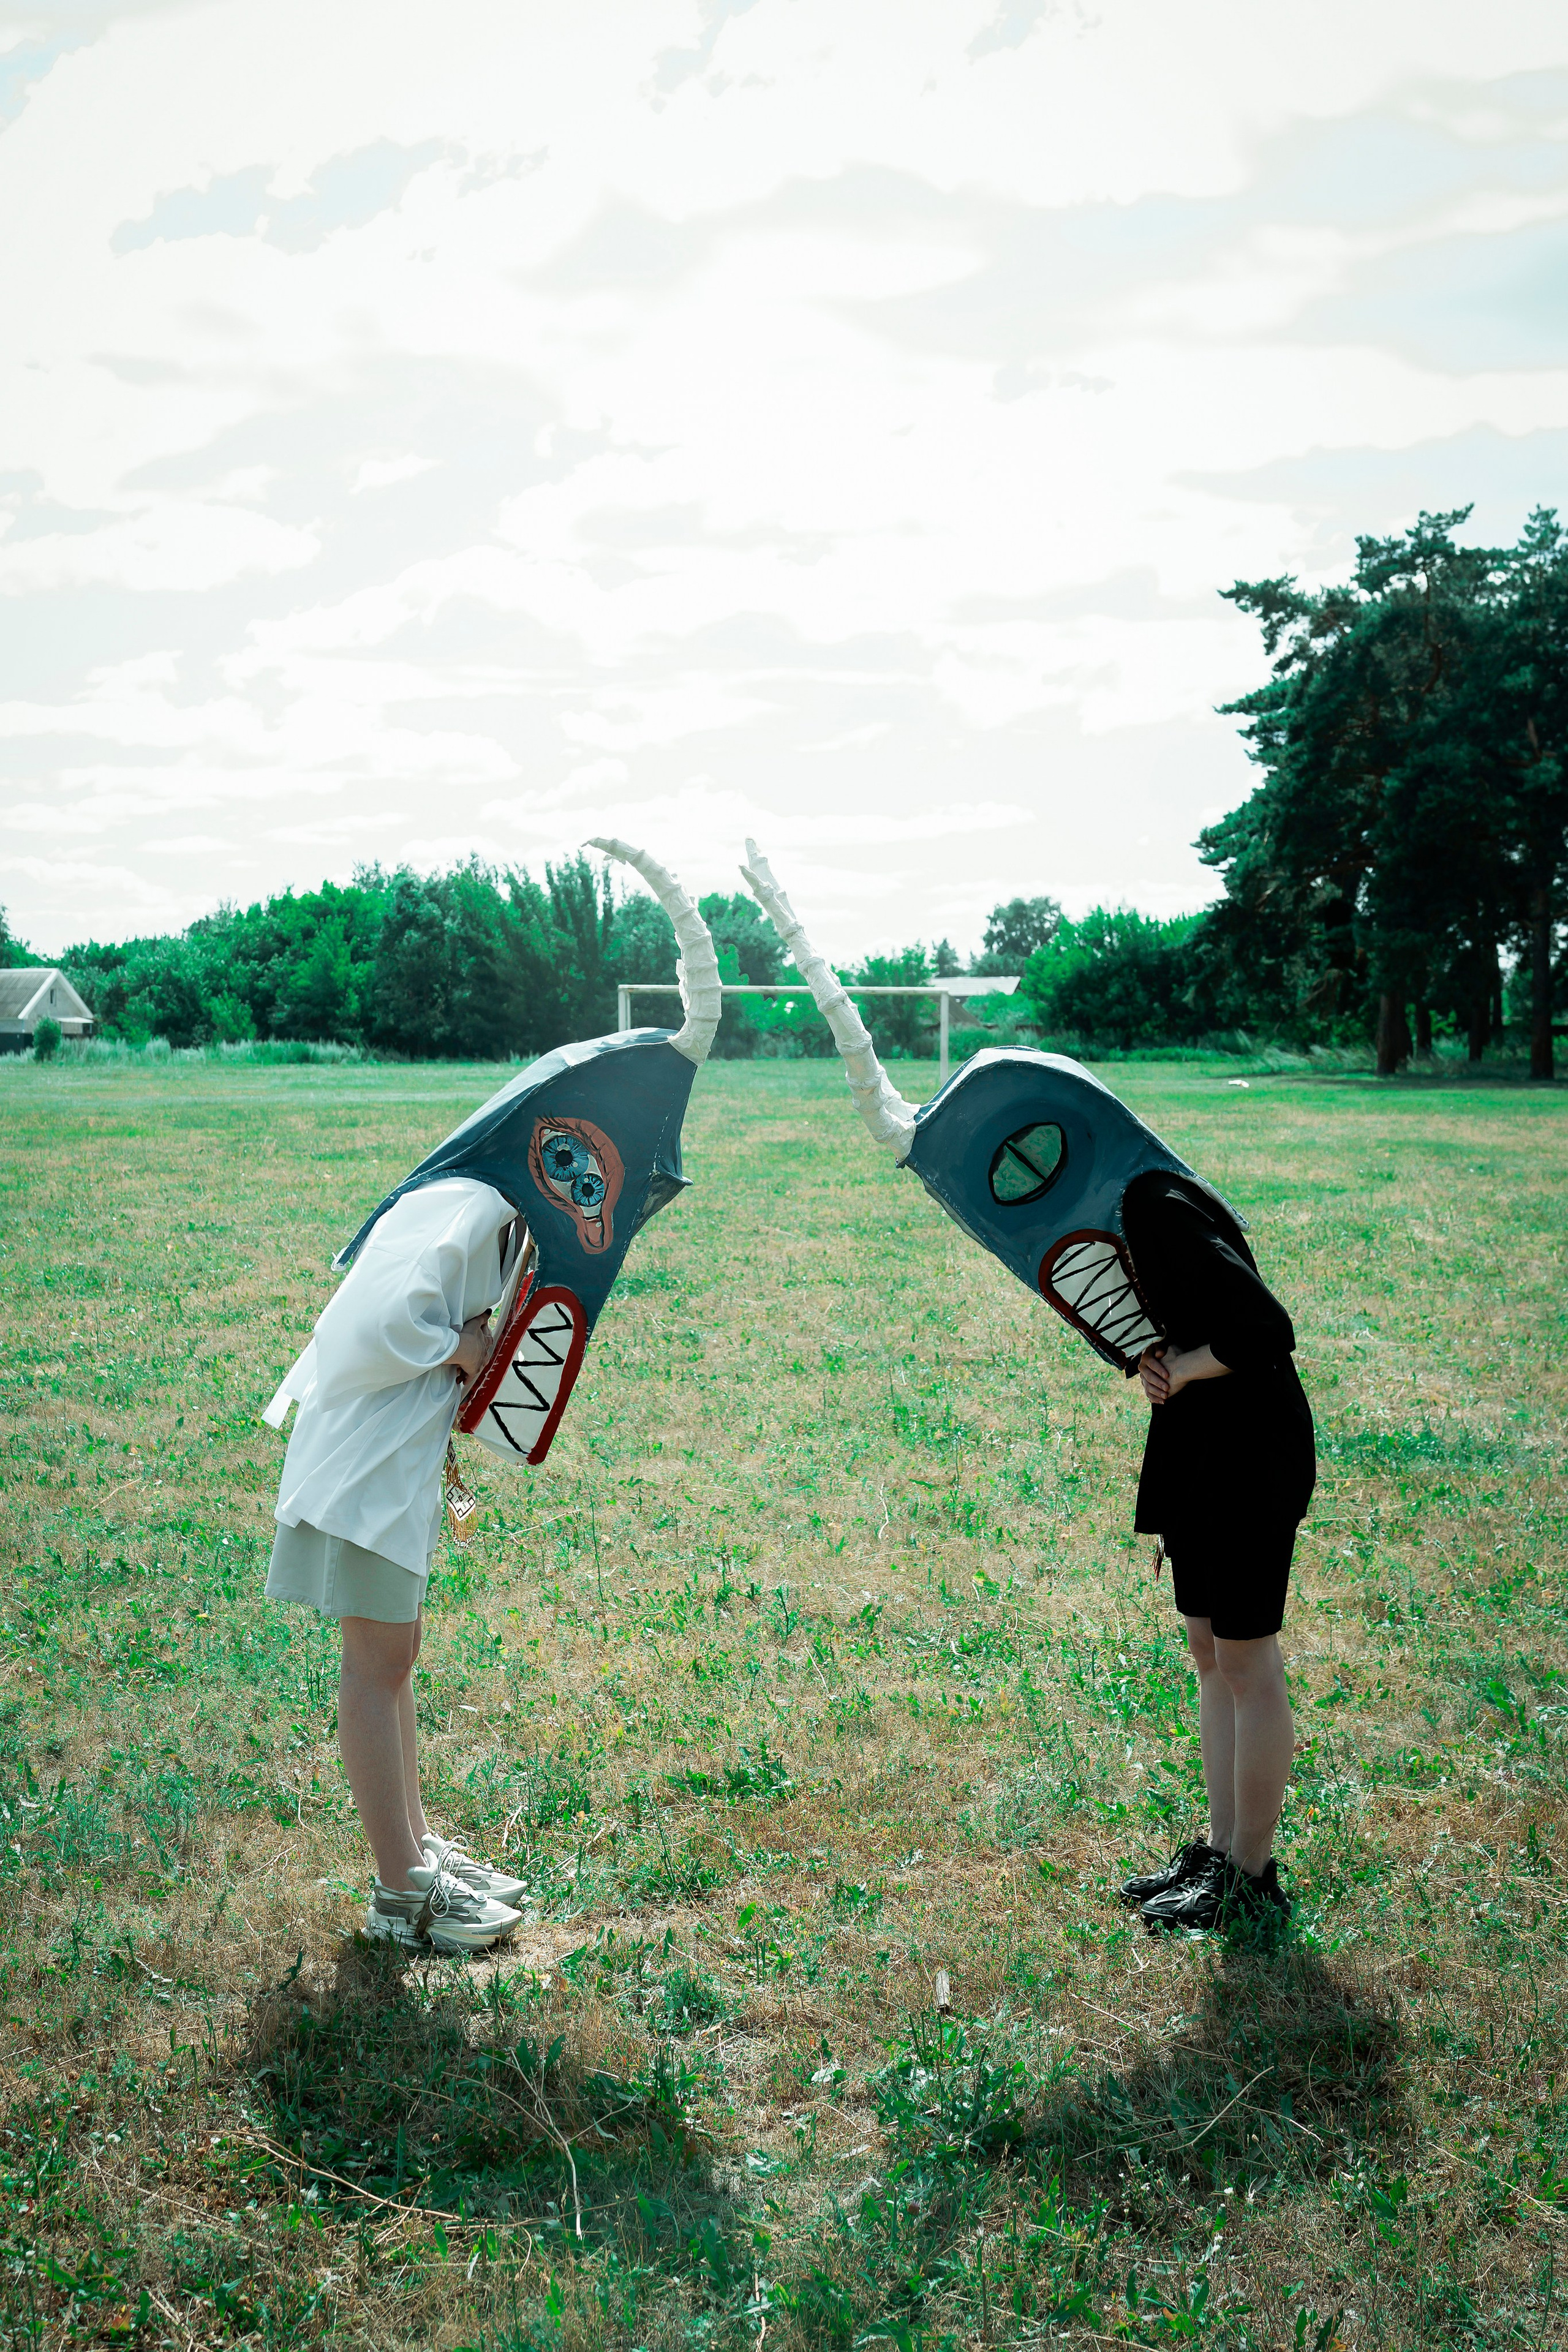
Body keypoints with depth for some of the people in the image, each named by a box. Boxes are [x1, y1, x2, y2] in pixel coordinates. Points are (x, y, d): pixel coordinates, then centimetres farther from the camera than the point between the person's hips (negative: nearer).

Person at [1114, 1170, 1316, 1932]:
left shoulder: (1156, 1210, -23)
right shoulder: (1120, 1210, 6)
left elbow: (1267, 1330, -28)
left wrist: (1183, 1368, -14)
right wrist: (1146, 1358, -2)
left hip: (1251, 1453, -10)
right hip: (1196, 1450, 10)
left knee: (1246, 1662, 1)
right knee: (1208, 1652, 16)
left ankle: (1252, 1878, 14)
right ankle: (1221, 1849, 28)